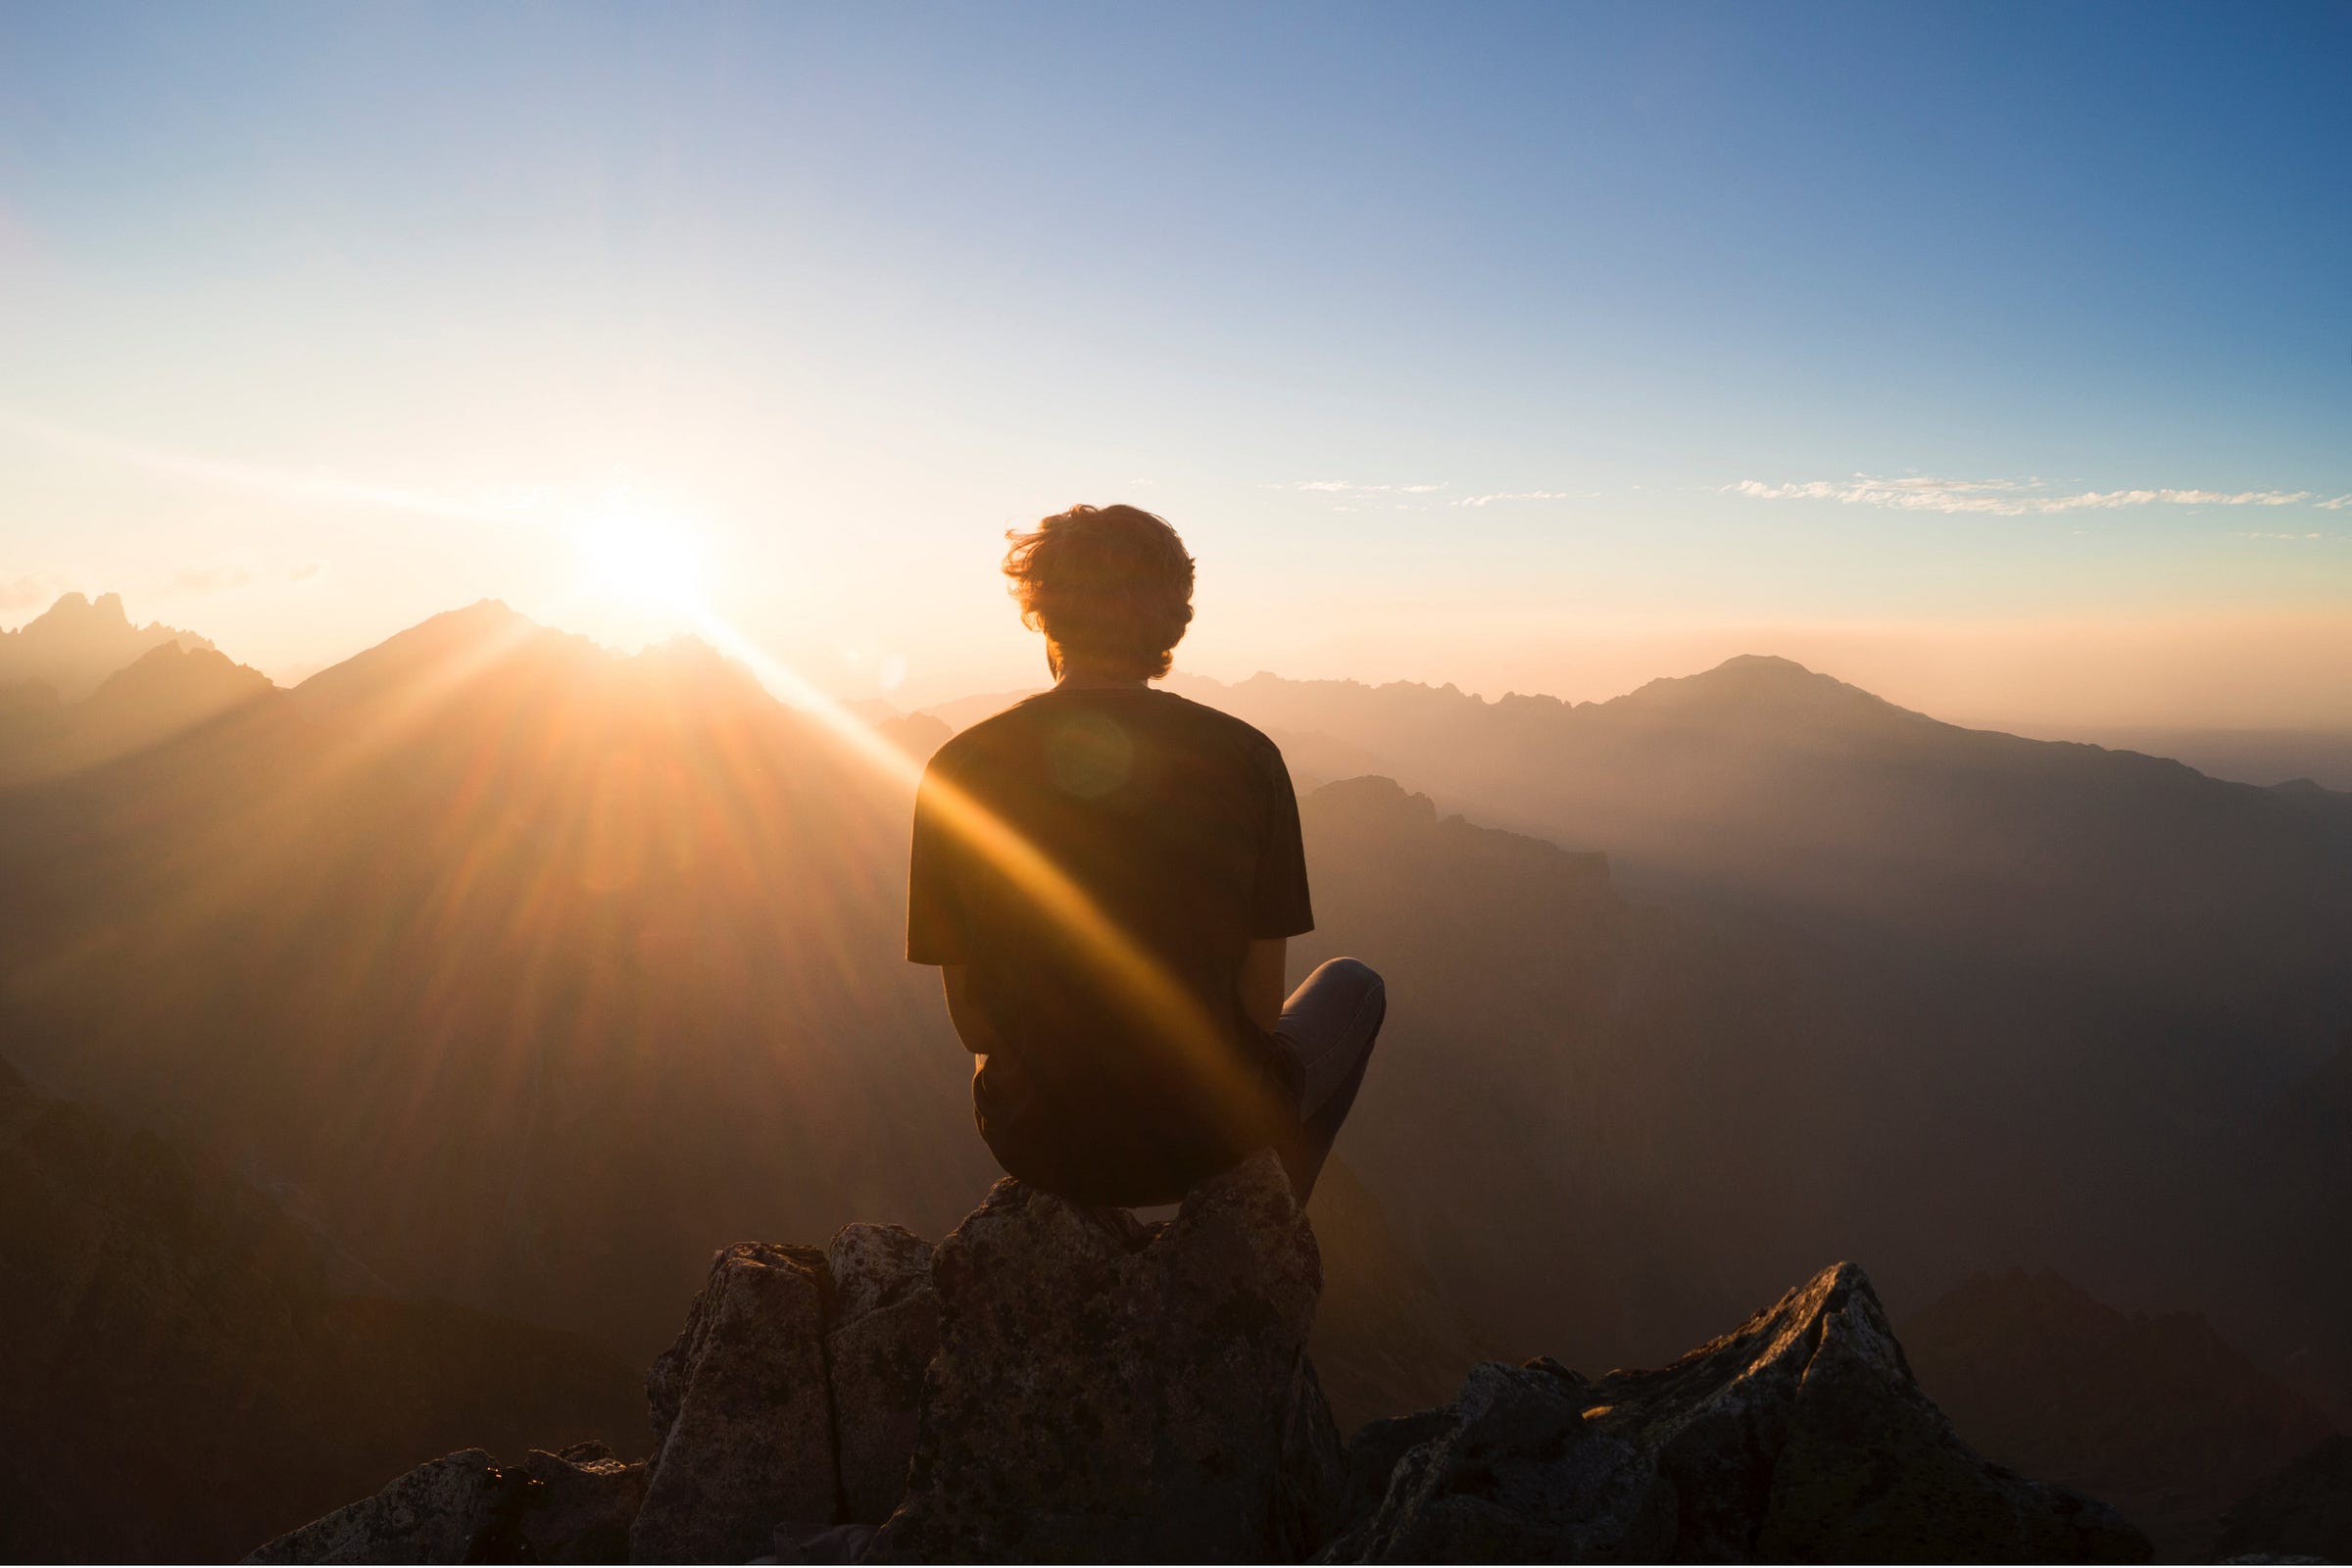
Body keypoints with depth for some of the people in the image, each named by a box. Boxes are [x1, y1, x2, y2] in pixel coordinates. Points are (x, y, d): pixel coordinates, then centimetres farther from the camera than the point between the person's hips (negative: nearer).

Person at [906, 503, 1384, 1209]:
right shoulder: (1246, 759, -15)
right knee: (1353, 986, 29)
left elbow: (970, 1018, -4)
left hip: (1034, 1145, 2)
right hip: (1207, 1137, -2)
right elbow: (1260, 1007, -9)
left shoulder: (958, 769, -11)